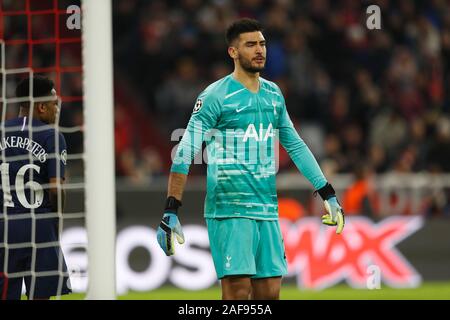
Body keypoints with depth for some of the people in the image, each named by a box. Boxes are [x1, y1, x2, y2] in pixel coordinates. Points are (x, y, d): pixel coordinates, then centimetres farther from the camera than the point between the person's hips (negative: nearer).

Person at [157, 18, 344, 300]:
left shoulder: (273, 94, 14)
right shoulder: (215, 96, -6)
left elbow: (296, 146, 25)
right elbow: (184, 154, -10)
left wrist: (328, 194, 24)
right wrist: (171, 211, -17)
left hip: (267, 211, 6)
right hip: (229, 211, -6)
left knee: (270, 292, 3)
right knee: (238, 290, -13)